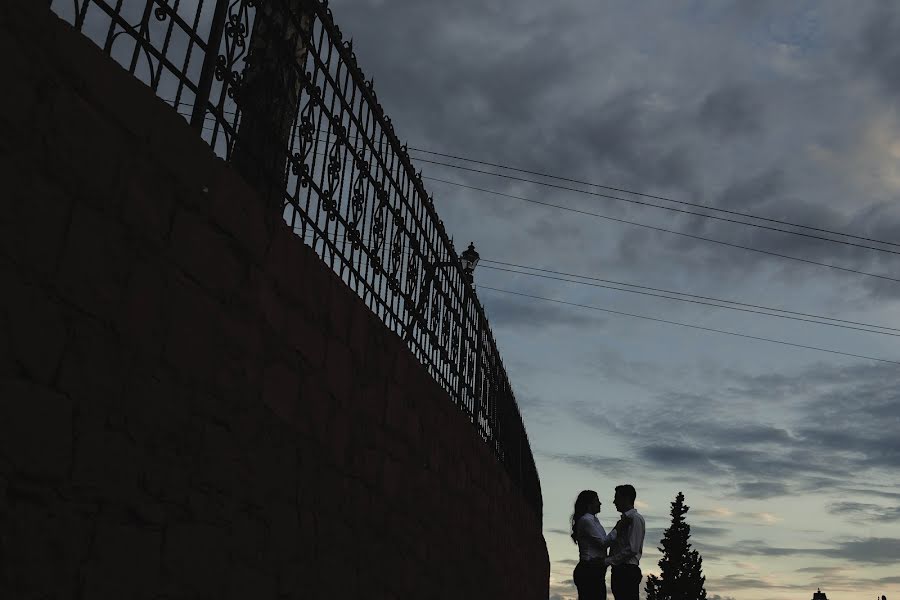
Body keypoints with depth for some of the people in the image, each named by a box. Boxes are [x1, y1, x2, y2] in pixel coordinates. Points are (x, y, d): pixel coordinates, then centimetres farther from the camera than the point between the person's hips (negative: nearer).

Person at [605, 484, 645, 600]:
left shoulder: (635, 518, -9)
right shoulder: (623, 520, 19)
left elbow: (632, 549, -17)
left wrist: (608, 561, -15)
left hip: (628, 571, -9)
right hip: (619, 570, 9)